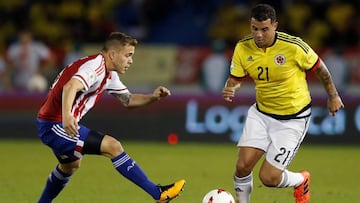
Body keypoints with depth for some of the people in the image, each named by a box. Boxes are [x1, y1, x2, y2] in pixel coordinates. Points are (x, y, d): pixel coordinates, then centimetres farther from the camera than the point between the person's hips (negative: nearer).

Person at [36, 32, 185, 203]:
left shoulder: (109, 74, 11)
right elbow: (70, 87, -38)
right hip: (55, 125, -11)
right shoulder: (95, 66, -20)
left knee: (70, 166, 33)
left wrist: (153, 97, 0)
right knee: (112, 146, -16)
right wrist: (66, 115, -56)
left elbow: (128, 99, 19)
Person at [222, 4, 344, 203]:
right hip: (261, 113, 4)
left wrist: (333, 96, 8)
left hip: (293, 119, -4)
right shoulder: (243, 48, -10)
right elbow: (235, 79, 1)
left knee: (268, 178, -8)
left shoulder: (294, 46, -22)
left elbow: (319, 68, -5)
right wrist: (229, 89, -23)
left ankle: (300, 180, 27)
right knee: (243, 165, -11)